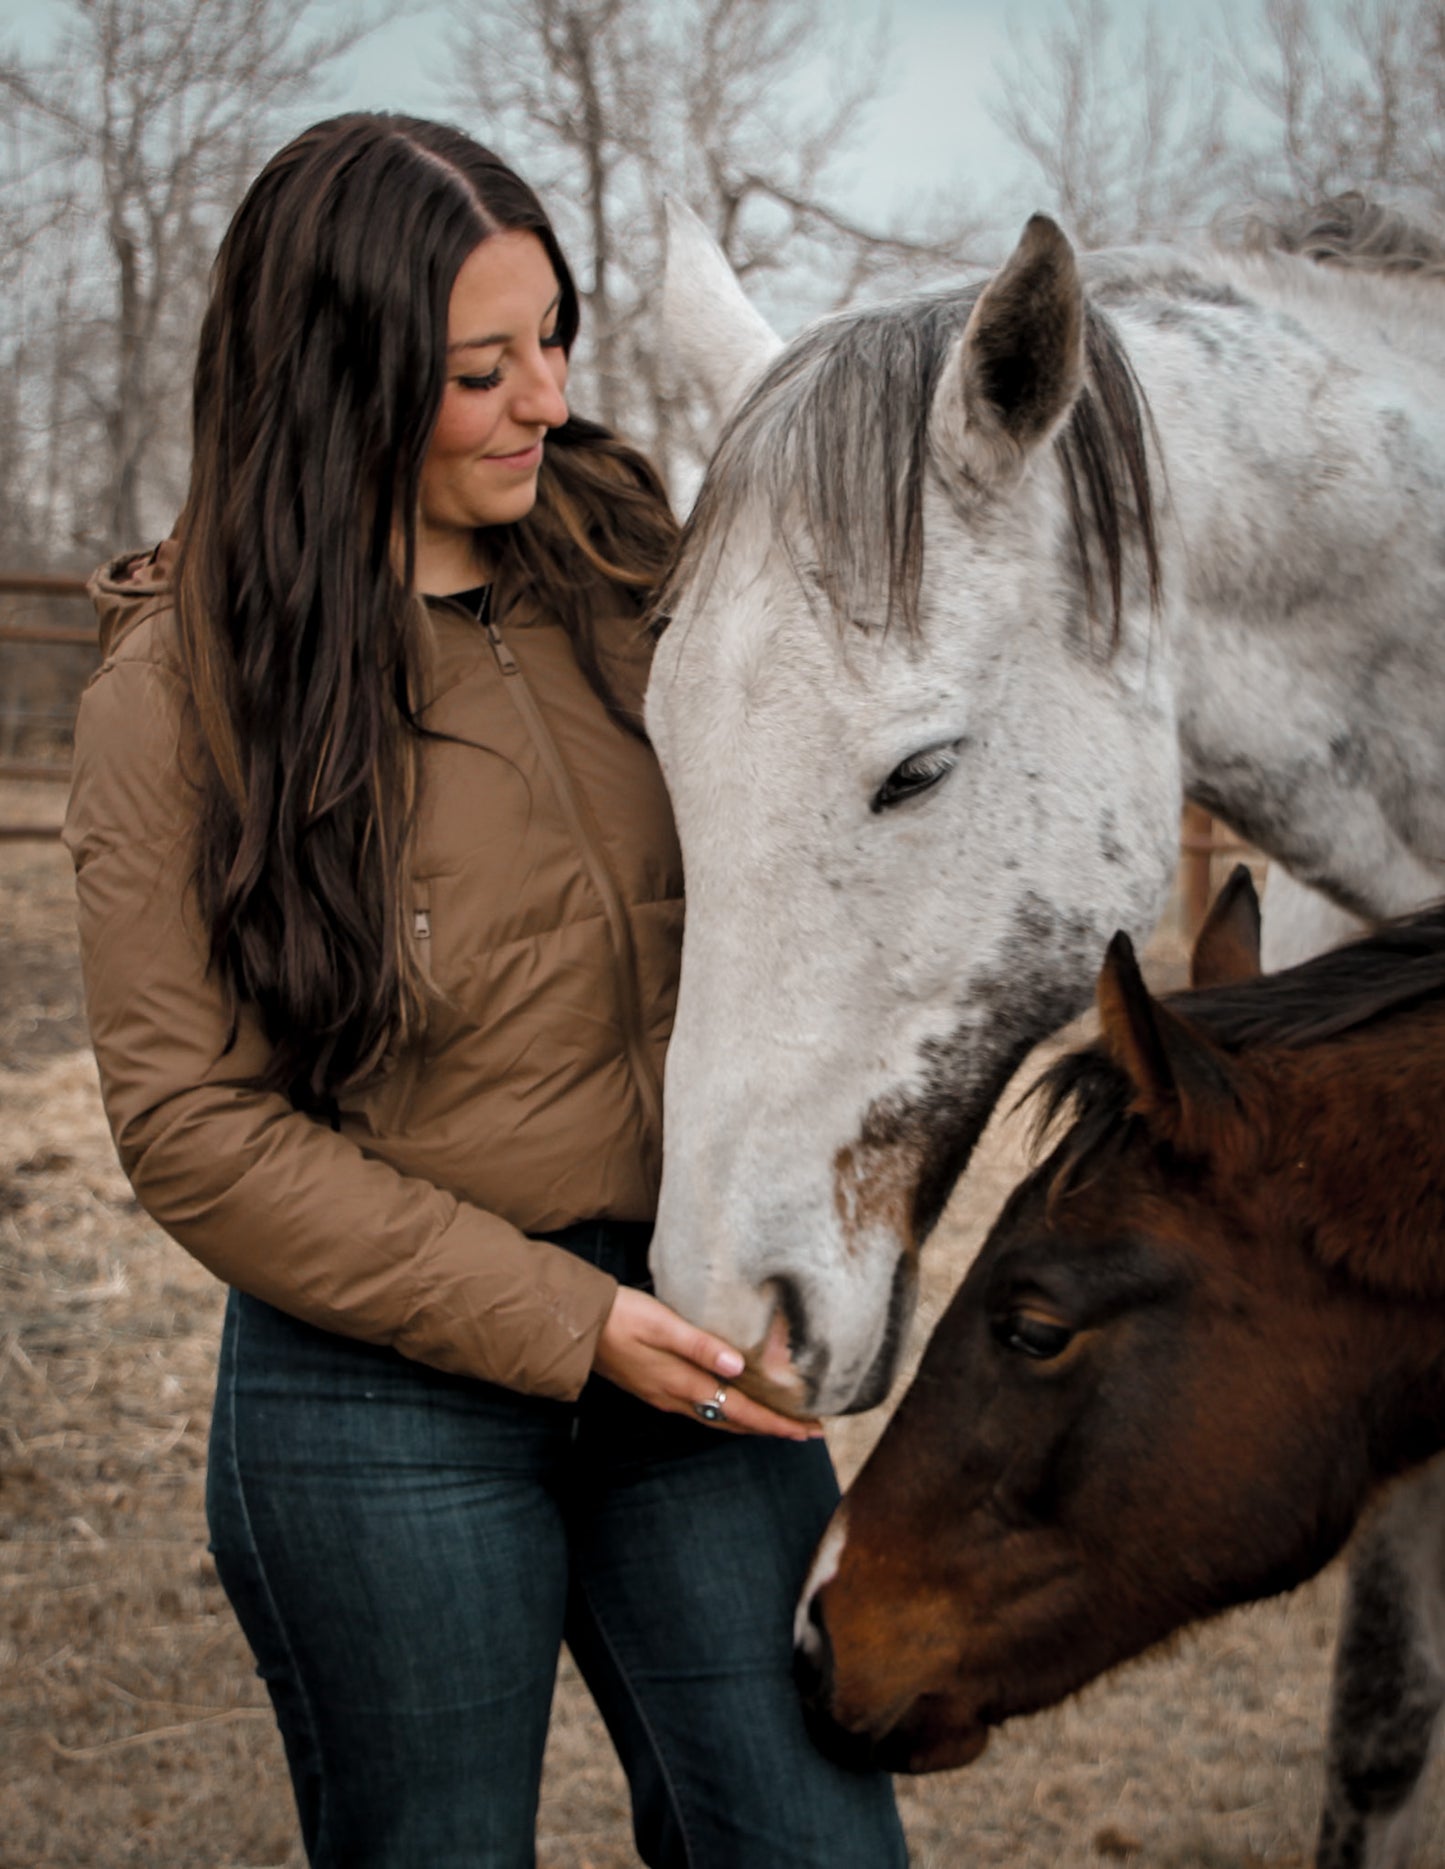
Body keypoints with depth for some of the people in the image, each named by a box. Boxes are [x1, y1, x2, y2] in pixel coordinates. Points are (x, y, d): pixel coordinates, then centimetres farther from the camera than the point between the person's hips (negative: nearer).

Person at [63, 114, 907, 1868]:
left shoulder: (622, 564, 3)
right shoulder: (178, 697, -10)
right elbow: (195, 1125, -12)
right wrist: (560, 1319, -17)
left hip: (684, 1330, 4)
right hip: (391, 1394, -3)